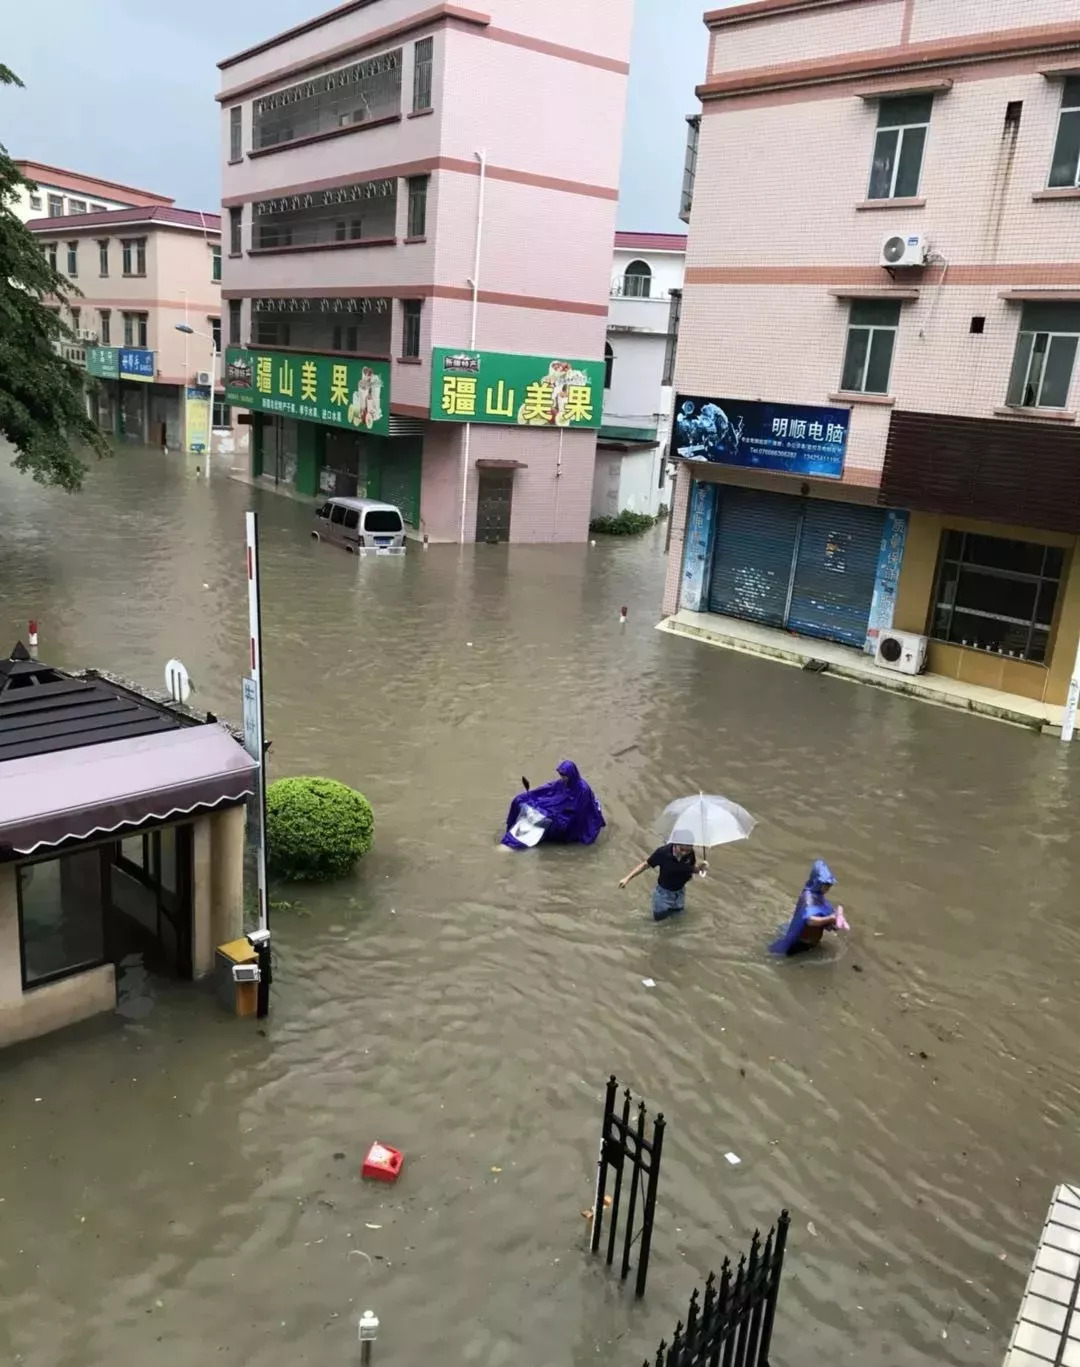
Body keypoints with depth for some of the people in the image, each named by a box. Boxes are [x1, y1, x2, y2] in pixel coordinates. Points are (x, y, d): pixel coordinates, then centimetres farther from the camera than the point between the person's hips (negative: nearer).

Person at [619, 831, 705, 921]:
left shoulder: (690, 854, -26)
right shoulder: (662, 852, -34)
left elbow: (693, 869, -5)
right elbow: (645, 864, -20)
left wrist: (700, 867, -29)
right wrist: (627, 878, -21)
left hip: (679, 891, 3)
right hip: (664, 891, -3)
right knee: (659, 917, 8)